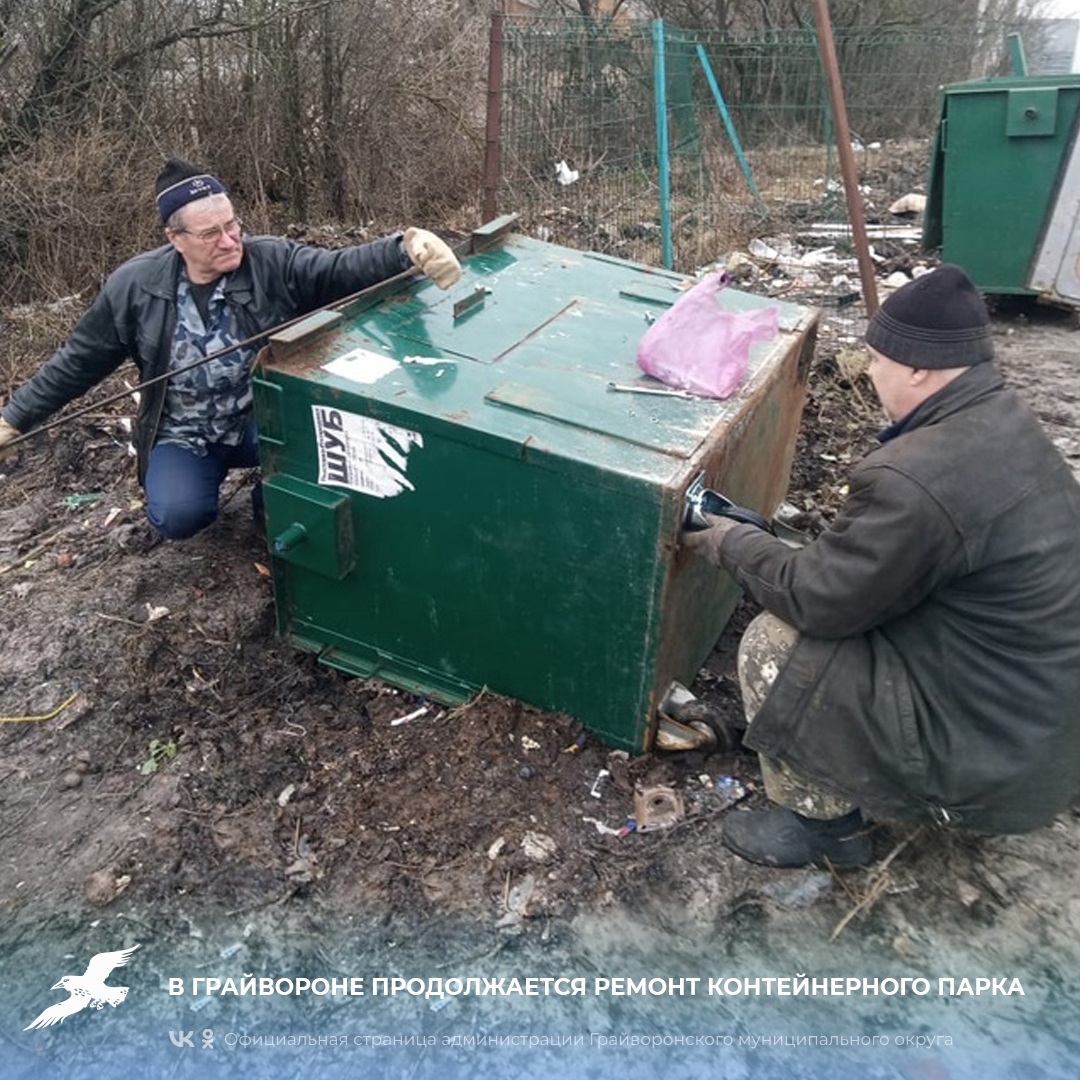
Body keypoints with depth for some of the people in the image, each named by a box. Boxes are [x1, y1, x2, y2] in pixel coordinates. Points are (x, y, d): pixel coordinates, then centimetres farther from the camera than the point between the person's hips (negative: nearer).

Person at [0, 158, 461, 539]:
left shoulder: (273, 262, -12)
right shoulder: (134, 286, -8)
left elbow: (342, 269, -27)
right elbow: (77, 360, 3)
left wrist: (408, 250, -48)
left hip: (264, 419, 0)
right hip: (183, 436, 1)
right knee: (177, 516, -23)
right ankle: (209, 473, 17)